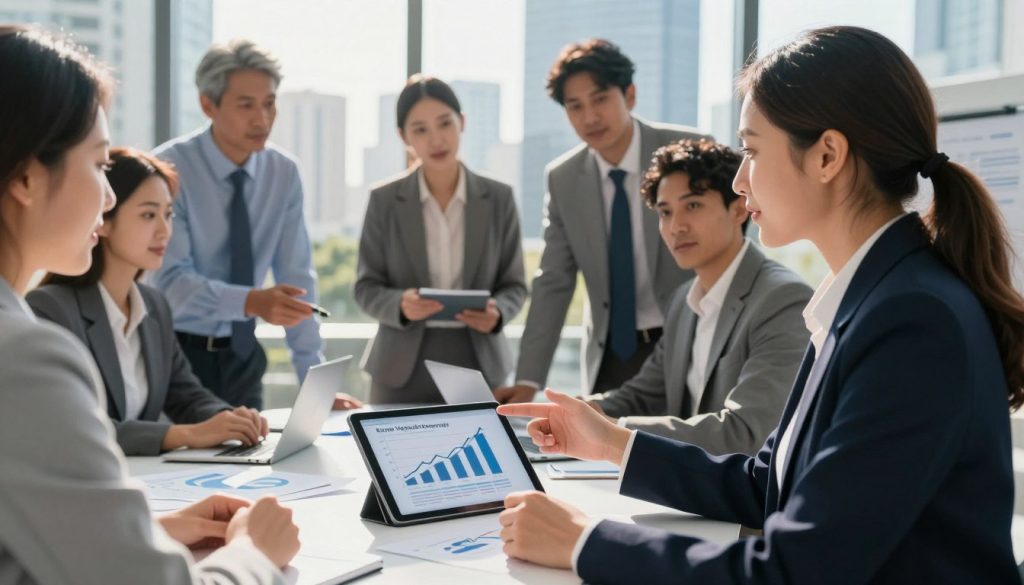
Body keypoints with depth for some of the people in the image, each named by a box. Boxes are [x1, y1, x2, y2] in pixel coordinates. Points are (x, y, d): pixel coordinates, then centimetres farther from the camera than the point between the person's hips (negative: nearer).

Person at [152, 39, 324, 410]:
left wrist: (315, 380, -7)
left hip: (242, 356, 4)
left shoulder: (283, 173, -1)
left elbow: (296, 277, -1)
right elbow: (171, 282, -22)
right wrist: (251, 301, -39)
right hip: (175, 354, -4)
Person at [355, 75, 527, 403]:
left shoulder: (498, 198, 1)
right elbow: (366, 288, 0)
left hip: (478, 363, 1)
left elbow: (514, 284, 4)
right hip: (402, 368, -1)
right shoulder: (384, 200, -1)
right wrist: (400, 304, -20)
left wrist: (497, 311, -17)